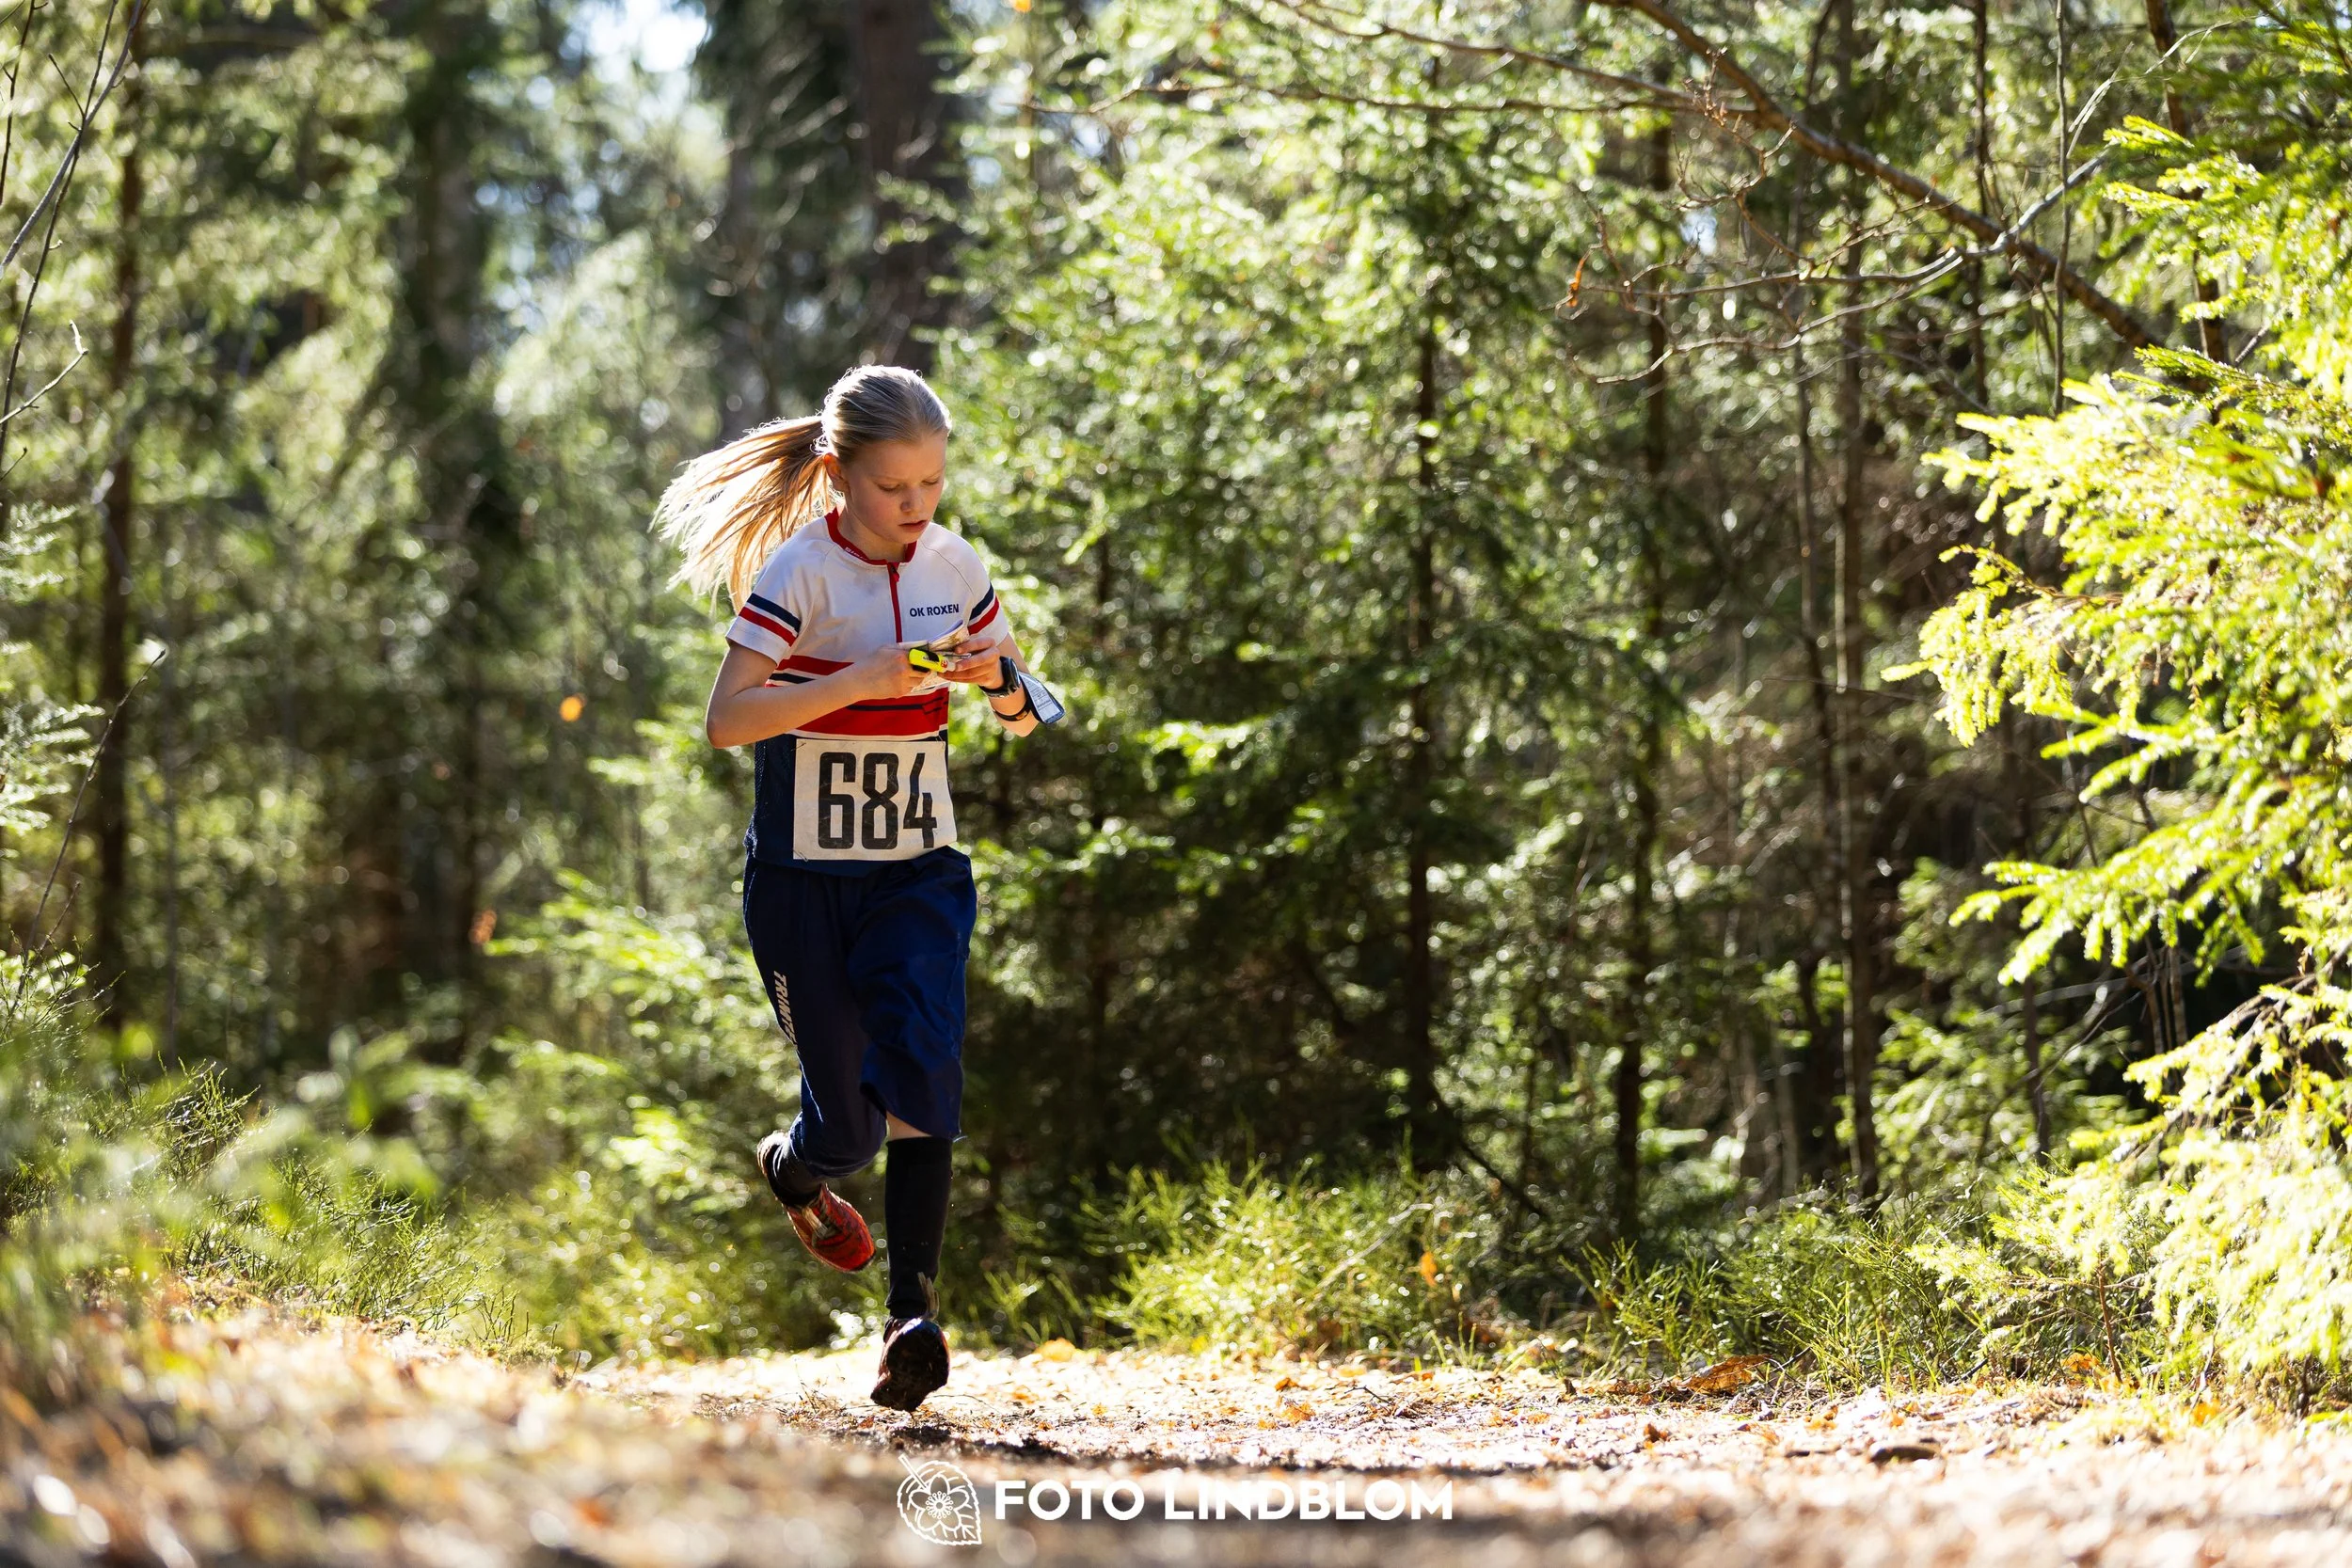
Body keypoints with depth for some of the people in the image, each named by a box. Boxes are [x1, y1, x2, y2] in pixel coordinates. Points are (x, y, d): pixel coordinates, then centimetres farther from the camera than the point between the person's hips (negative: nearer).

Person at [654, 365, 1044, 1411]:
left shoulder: (955, 569, 3)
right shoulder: (798, 572, -12)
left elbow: (1026, 715, 13)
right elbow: (726, 719, -22)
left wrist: (1000, 679, -11)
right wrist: (865, 680, -30)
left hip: (920, 866, 3)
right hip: (805, 871, -3)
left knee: (922, 1067, -18)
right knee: (847, 1118, 1)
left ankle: (913, 1314, -19)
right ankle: (791, 1170, 39)